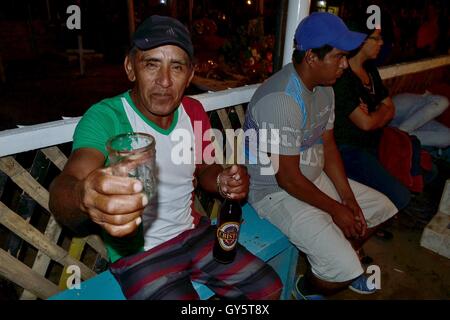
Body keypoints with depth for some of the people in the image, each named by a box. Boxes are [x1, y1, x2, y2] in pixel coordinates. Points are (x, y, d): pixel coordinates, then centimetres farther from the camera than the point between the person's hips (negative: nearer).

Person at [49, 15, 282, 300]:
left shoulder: (194, 112, -4)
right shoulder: (105, 117, -22)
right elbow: (63, 189, -37)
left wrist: (223, 182, -14)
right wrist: (84, 197, -61)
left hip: (193, 232, 6)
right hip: (138, 254, -5)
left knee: (270, 288, 8)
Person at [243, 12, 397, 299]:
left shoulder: (324, 87, 1)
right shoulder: (282, 100, -30)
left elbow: (328, 145, 7)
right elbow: (288, 179, -25)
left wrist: (348, 196, -1)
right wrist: (336, 209, -12)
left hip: (315, 177, 9)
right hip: (276, 192, -9)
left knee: (383, 208, 16)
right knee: (345, 269, -16)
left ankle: (344, 268, 37)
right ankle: (308, 288, 20)